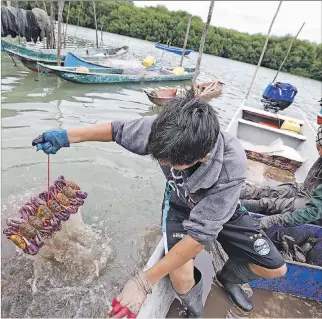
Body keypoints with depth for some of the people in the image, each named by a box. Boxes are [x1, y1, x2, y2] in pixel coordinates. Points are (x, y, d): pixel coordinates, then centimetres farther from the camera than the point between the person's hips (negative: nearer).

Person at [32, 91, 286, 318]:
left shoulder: (232, 166, -41)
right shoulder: (163, 129, -33)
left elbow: (200, 233, -40)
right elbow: (119, 130, -13)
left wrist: (145, 282, -37)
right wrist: (68, 136, -15)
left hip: (222, 208, 0)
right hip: (180, 204, 1)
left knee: (275, 268, -3)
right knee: (181, 277, -24)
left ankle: (228, 279, 30)